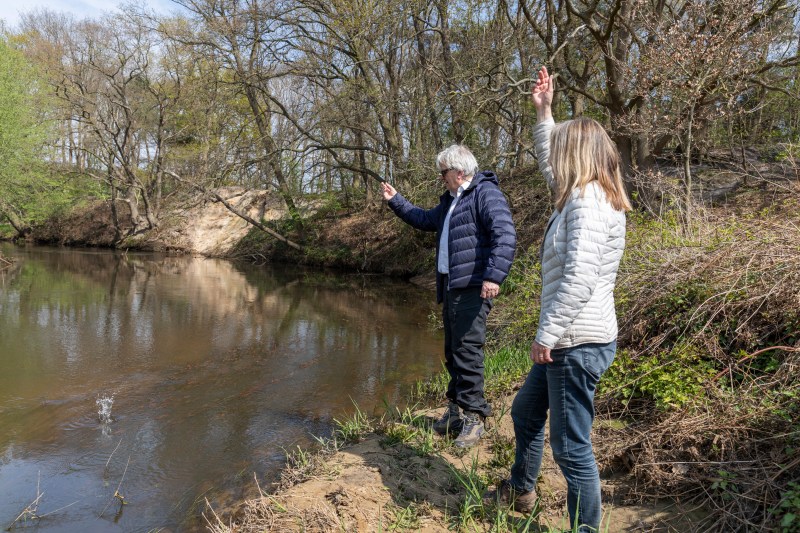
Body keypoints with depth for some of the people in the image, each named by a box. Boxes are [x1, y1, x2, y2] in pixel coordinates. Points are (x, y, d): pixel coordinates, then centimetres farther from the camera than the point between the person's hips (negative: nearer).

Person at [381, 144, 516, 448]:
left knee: (467, 351, -9)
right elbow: (425, 220, 36)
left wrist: (494, 276, -28)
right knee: (452, 352, 13)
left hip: (472, 288, -10)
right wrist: (395, 201, 34)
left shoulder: (486, 194, -10)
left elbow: (505, 236, -20)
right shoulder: (450, 200, 21)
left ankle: (473, 417, 0)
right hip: (450, 286, 10)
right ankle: (457, 410, 24)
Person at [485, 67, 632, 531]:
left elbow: (579, 279, -28)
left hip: (578, 341, -11)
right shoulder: (588, 194, 12)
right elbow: (550, 167, 29)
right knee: (526, 411, 25)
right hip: (572, 338, 11)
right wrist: (544, 112, 29)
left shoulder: (588, 201, -18)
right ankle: (520, 491, 45)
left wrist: (547, 334, -23)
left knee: (571, 445, 0)